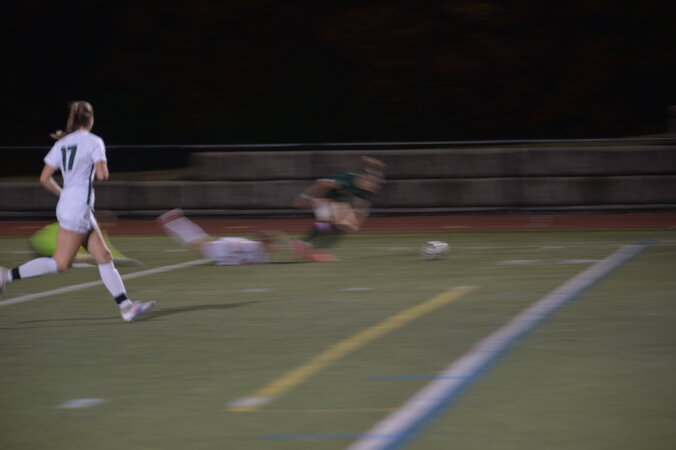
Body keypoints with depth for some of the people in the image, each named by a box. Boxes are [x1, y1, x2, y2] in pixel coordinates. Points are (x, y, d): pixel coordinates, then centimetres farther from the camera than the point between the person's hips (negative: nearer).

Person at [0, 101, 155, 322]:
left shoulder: (62, 143, 10)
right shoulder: (93, 142, -8)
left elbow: (44, 178, 7)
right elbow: (102, 174, -19)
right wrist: (102, 169, 4)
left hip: (67, 203, 8)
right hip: (79, 209, -8)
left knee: (104, 257, 8)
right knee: (60, 263, -5)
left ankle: (126, 306, 7)